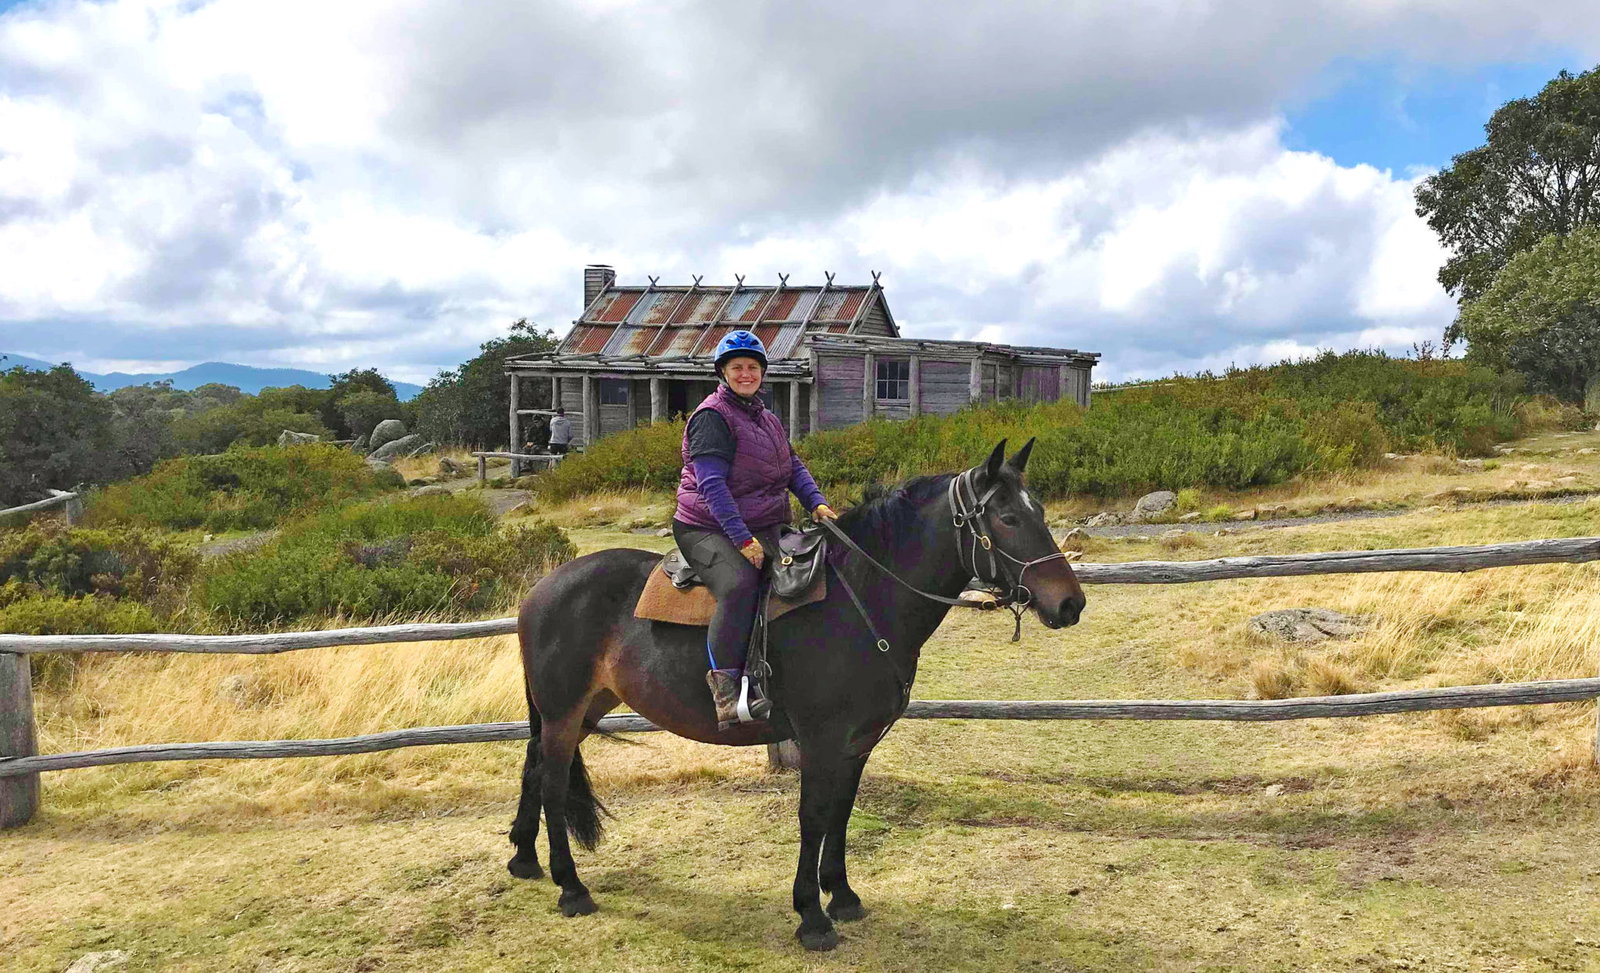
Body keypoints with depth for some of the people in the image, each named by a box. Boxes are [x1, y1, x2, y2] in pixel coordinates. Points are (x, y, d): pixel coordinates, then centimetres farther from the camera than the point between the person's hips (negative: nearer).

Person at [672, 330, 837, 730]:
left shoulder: (767, 419, 19)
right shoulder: (712, 417, -9)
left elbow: (793, 467, 17)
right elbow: (712, 485, -18)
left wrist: (816, 502, -3)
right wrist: (742, 538, -25)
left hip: (763, 528, 8)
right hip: (707, 529, -8)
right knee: (739, 584, -35)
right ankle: (726, 689, -30)